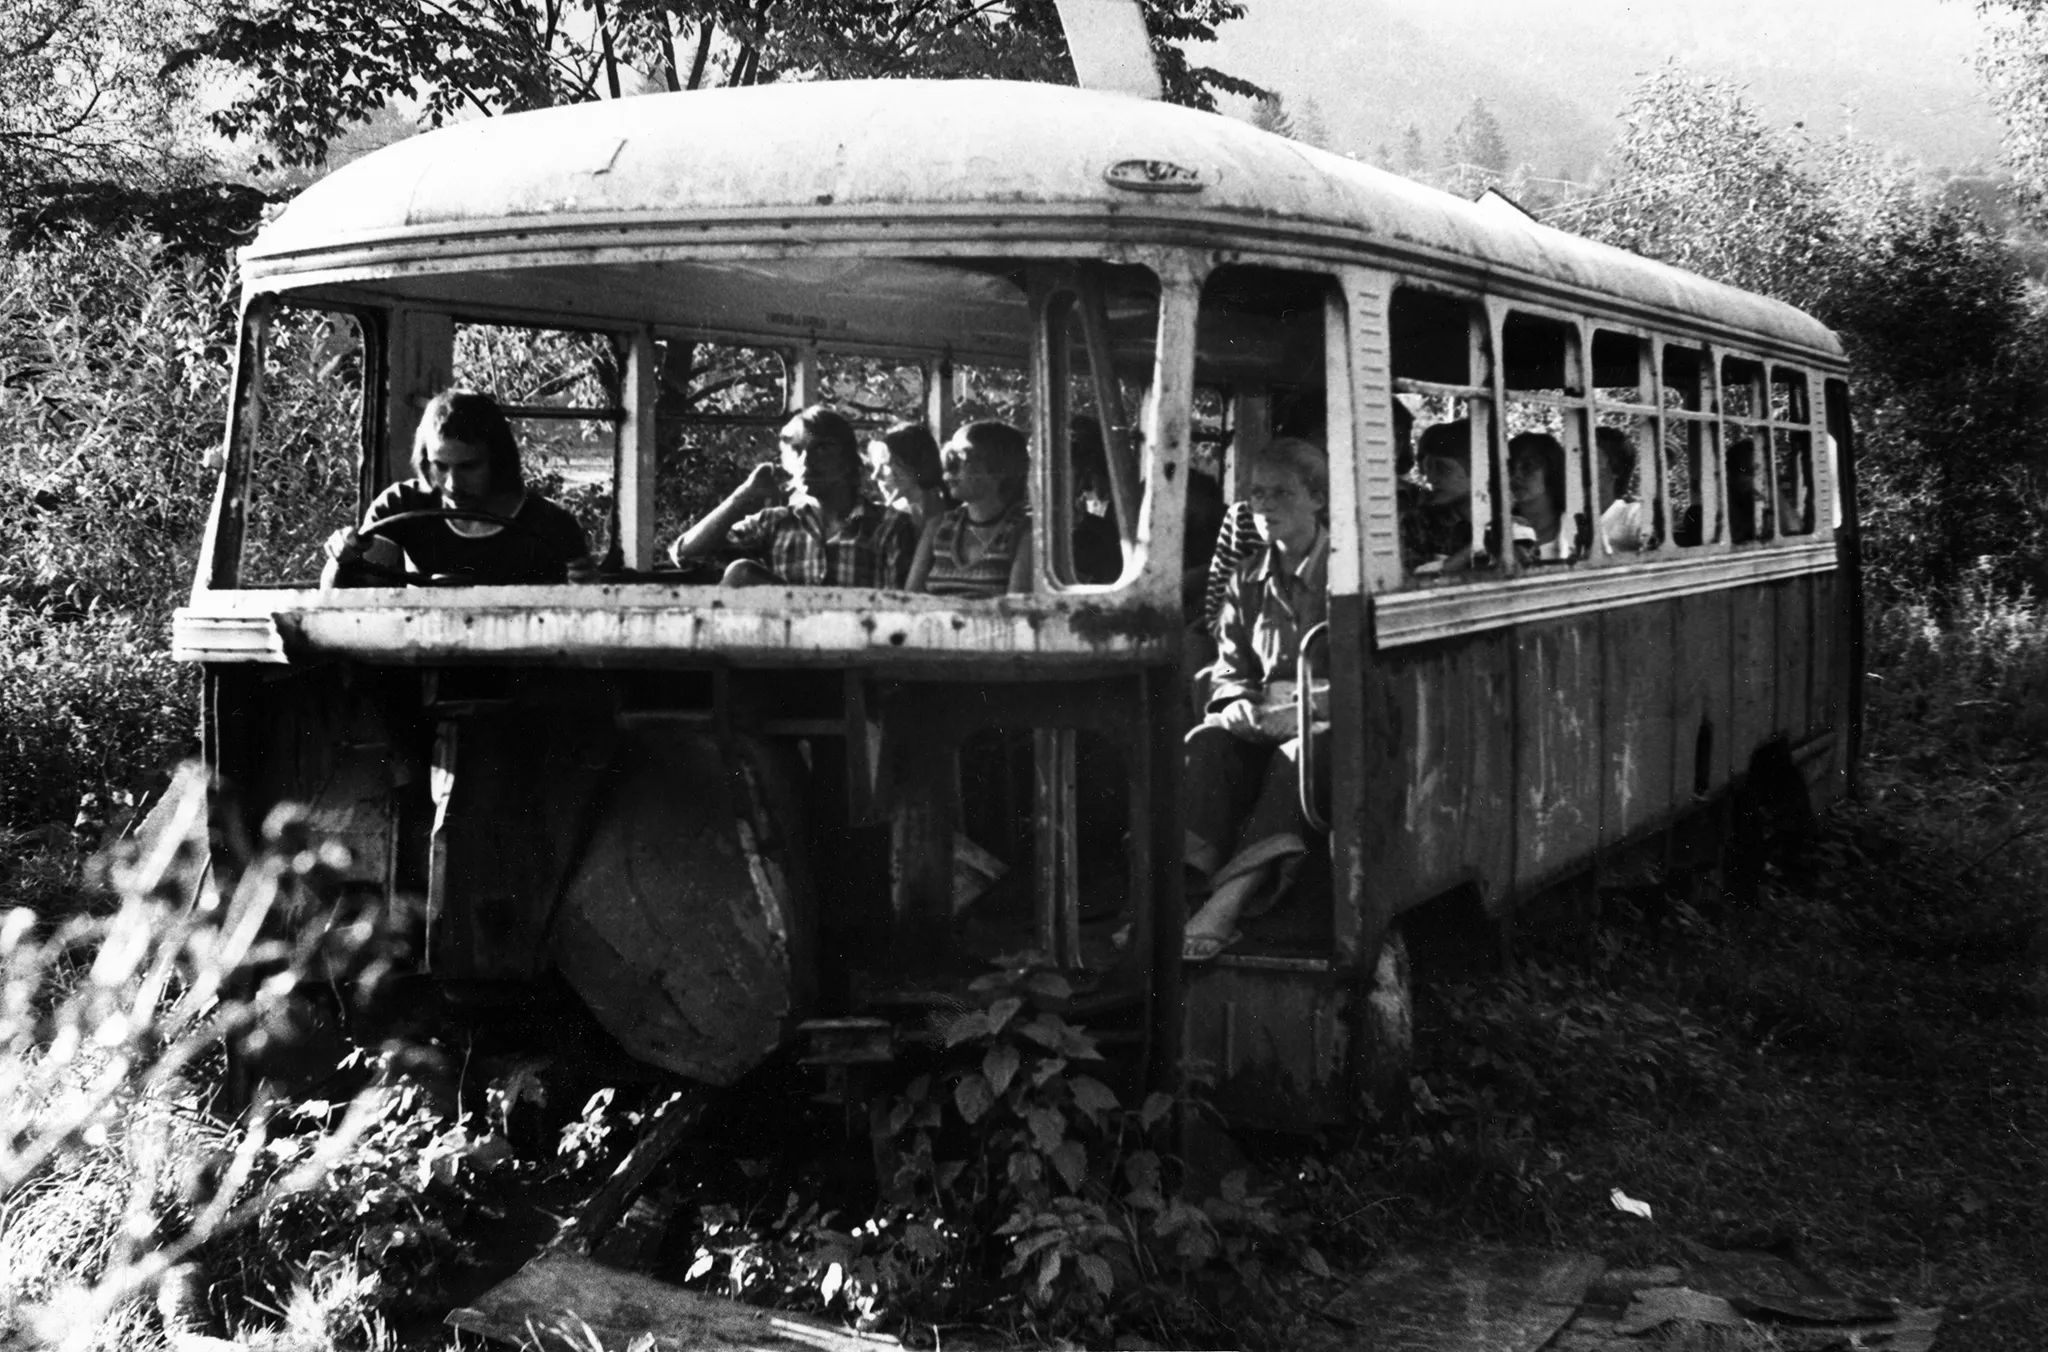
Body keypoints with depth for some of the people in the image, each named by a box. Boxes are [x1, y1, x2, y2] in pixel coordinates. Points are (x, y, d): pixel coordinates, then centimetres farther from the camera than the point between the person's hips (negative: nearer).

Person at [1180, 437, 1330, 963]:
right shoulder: (1248, 581, 17)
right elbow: (1230, 669, 17)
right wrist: (1238, 704, -8)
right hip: (1262, 723, 5)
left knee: (1300, 753, -38)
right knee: (1207, 742, -28)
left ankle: (1225, 904, -53)